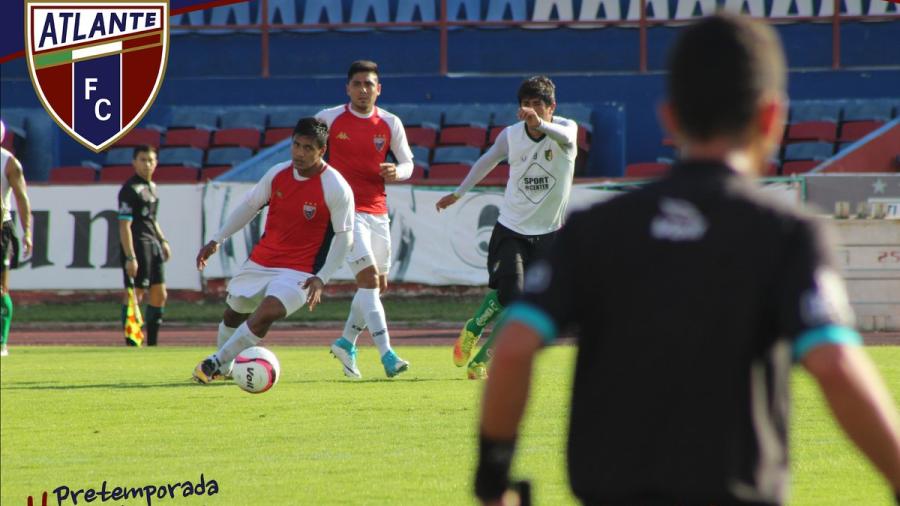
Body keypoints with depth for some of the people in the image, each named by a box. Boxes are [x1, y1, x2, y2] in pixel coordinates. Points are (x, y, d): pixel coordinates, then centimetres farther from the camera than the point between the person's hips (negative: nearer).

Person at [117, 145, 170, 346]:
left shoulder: (152, 187, 15)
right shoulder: (130, 189, -12)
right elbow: (124, 225, -17)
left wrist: (163, 241, 20)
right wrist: (130, 257, -22)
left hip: (153, 245, 9)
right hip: (136, 246, -9)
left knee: (160, 295, 11)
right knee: (134, 295, -7)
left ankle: (152, 342, 18)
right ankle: (131, 343, -3)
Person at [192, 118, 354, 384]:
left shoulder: (337, 189, -18)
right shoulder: (278, 173, -3)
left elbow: (344, 236, -13)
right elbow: (249, 206, 11)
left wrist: (321, 279, -21)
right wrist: (217, 240, 9)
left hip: (299, 272, -6)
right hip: (261, 261, 6)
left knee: (267, 313, -28)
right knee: (233, 312, 18)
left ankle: (215, 363, -18)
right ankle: (224, 367, 44)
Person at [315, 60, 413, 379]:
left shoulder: (390, 124, 4)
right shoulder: (329, 119, -3)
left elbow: (408, 163, 9)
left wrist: (396, 172, -12)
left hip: (378, 212, 5)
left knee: (378, 285, 12)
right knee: (369, 277, -18)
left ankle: (347, 343, 34)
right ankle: (386, 355, -24)